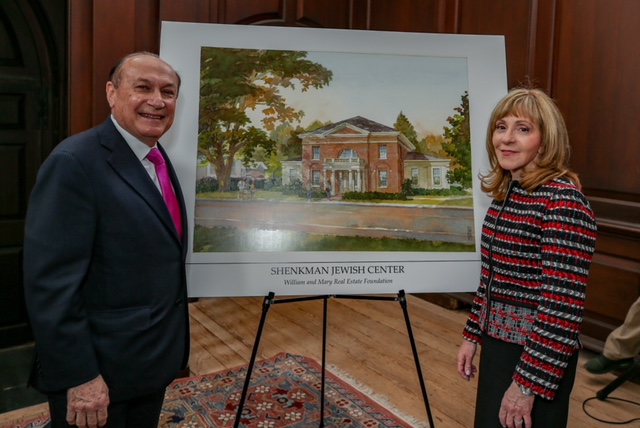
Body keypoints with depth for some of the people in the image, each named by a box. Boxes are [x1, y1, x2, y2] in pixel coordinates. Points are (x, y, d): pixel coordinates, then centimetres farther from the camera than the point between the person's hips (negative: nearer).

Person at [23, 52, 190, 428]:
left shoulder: (158, 159, 7)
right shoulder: (75, 162, -20)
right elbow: (51, 282, -23)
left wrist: (170, 346, 13)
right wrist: (79, 376, -22)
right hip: (100, 369, -8)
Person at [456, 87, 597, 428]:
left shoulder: (562, 202, -21)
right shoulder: (506, 194, 5)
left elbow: (563, 305, -23)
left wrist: (529, 382, -21)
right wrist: (472, 335, 12)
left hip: (538, 360, -8)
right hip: (497, 345, 8)